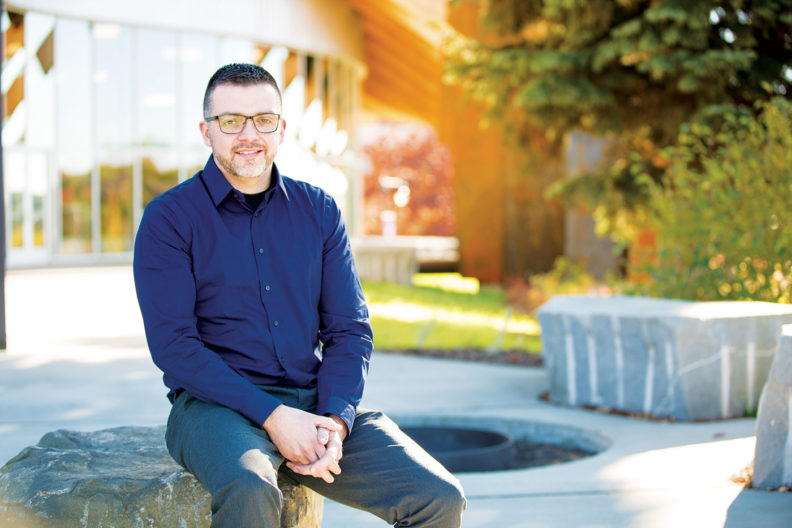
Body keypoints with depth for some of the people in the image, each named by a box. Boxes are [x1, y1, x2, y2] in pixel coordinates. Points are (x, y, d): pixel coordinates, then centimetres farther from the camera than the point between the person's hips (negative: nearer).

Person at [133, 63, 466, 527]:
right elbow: (173, 344, -10)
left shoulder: (319, 210, 11)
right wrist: (273, 417, -18)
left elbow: (350, 328, 8)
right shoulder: (168, 219, -1)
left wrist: (335, 420, -10)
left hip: (317, 402, 4)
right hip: (216, 404, -4)